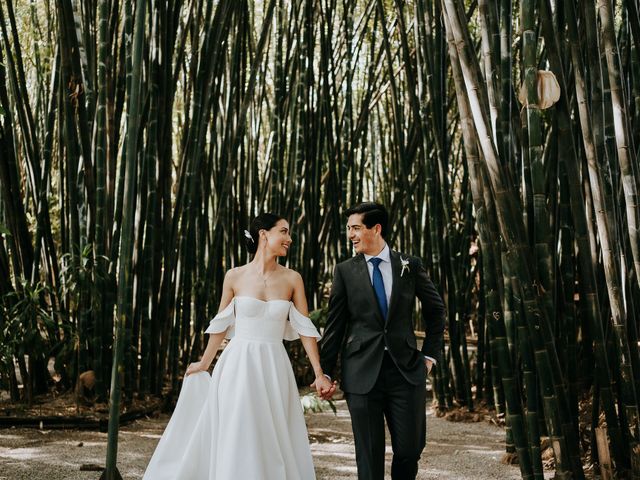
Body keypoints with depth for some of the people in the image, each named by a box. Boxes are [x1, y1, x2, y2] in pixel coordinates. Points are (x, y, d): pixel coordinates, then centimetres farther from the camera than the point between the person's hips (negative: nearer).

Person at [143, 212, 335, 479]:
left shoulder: (292, 279, 1)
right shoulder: (234, 277, -1)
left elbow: (305, 328, 1)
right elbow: (221, 325, 10)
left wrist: (319, 374, -4)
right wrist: (204, 364, 17)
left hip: (274, 370, 1)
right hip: (238, 367, -1)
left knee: (275, 445, 6)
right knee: (237, 444, 2)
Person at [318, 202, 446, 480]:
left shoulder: (410, 265, 5)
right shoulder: (345, 271, 3)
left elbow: (435, 310, 16)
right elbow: (334, 325, 4)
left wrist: (430, 355, 10)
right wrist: (325, 371, 1)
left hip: (406, 370, 1)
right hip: (362, 373, 0)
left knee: (410, 449, 4)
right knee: (369, 455, 4)